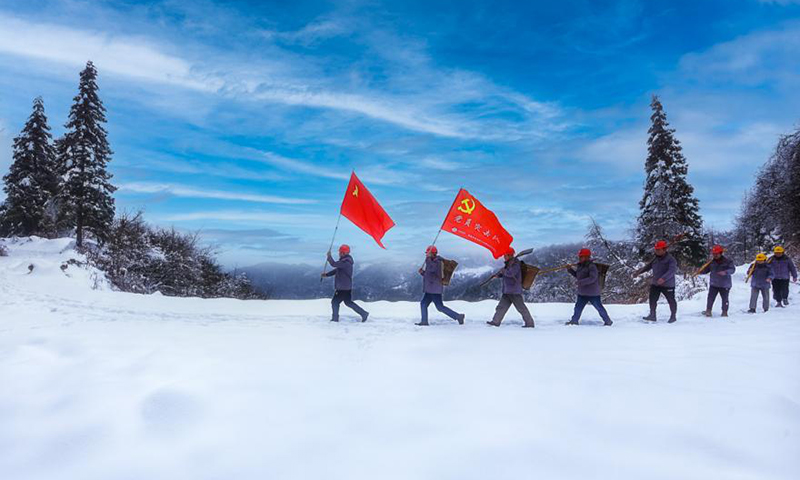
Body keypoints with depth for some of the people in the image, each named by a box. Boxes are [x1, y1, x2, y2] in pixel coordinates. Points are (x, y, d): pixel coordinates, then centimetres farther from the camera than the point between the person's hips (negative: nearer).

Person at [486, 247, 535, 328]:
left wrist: (503, 271, -12)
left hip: (515, 291, -9)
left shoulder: (515, 264, -15)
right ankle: (495, 322, 12)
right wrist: (498, 275, 5)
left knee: (521, 308, -3)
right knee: (502, 306, 8)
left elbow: (510, 273, -30)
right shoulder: (509, 264, 14)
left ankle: (530, 323, 5)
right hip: (507, 291, 9)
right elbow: (503, 273, 24)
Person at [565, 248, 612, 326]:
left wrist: (582, 282, -33)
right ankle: (574, 320, 22)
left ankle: (608, 321, 15)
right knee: (578, 306, 12)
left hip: (592, 293, -8)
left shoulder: (591, 266, -19)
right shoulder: (580, 266, 9)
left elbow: (593, 278, -28)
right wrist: (570, 270, 10)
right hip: (582, 293, 8)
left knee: (599, 307, 2)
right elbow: (577, 275, 21)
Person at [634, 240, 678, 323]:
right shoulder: (656, 259, 8)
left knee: (671, 300, 8)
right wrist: (639, 272, 14)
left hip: (667, 285, -6)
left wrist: (663, 278, -42)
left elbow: (672, 270, -28)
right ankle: (652, 315, 10)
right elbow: (648, 266, 21)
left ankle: (673, 316, 24)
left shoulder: (670, 259, -16)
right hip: (655, 284, 6)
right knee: (652, 299, 3)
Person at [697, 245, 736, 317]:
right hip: (713, 284, 3)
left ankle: (724, 312, 19)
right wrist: (700, 272, -10)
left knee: (725, 298, 8)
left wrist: (726, 272, -32)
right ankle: (708, 311, 0)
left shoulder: (727, 261, -7)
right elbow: (706, 269, 9)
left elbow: (732, 269, -14)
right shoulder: (712, 262, 4)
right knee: (710, 297, -3)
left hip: (724, 284, -2)